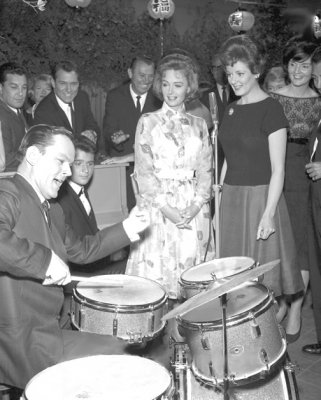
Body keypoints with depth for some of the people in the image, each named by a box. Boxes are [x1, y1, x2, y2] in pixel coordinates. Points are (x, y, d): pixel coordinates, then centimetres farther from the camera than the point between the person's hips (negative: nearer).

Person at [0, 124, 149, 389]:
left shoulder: (52, 211, 12)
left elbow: (80, 250, 22)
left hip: (47, 331, 9)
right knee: (114, 354, -1)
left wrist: (127, 228, 12)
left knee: (117, 349, 17)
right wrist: (47, 260, -32)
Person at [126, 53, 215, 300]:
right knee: (156, 274, -4)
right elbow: (144, 171, -3)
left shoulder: (199, 124, 12)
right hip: (158, 206, -2)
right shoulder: (148, 122, 4)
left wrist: (196, 204, -9)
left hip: (194, 208, 2)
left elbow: (205, 170, 8)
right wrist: (167, 208, -12)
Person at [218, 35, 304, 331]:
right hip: (231, 196, 7)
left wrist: (268, 214, -18)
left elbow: (278, 169, -13)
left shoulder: (271, 109, -9)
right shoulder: (232, 109, 11)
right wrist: (218, 196, 12)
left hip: (260, 196, -6)